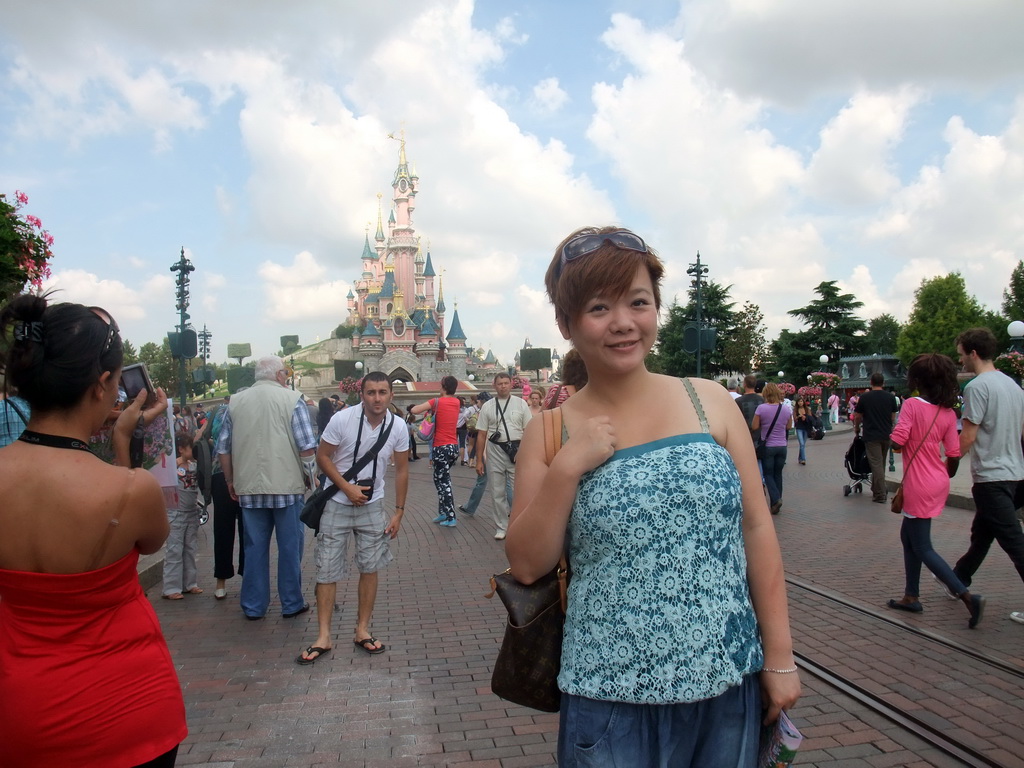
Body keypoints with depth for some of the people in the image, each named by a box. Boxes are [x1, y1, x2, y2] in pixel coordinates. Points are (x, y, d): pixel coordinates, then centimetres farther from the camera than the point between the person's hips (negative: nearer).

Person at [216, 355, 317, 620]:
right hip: (287, 485, -3)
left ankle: (253, 606, 20)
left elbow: (223, 448, 9)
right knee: (290, 546, 8)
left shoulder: (236, 402, 6)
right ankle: (292, 604, 17)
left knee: (254, 547, 12)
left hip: (249, 488, 4)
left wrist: (230, 480, 20)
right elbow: (306, 446, -10)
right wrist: (312, 476, 3)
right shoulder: (292, 399, -6)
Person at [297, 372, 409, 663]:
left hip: (373, 505, 2)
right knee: (327, 570, 0)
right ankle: (323, 637, 10)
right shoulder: (342, 419, -17)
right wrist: (348, 488, -17)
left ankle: (362, 631, 21)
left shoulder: (398, 426, -9)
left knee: (370, 568, 7)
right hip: (337, 504, -2)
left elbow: (402, 469, 0)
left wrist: (399, 512, 0)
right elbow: (322, 456, -8)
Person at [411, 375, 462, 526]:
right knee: (440, 479, 19)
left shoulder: (437, 401, -11)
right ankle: (443, 513, 22)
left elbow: (414, 410, -15)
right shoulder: (457, 402, 6)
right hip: (454, 447, 6)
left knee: (444, 482, 1)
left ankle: (451, 518, 2)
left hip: (441, 448, -6)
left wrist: (427, 410, 2)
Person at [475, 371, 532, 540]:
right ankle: (501, 528, 22)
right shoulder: (487, 406, 5)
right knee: (497, 493, 9)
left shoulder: (521, 403, 2)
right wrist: (479, 460, 2)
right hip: (494, 452, 2)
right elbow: (481, 435, 5)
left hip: (516, 450, -1)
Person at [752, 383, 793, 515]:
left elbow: (754, 427, -10)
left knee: (768, 474, 8)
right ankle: (775, 506, 16)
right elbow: (789, 427, 9)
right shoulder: (786, 408, -2)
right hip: (782, 446, 4)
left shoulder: (761, 408, -15)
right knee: (778, 475, 12)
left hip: (767, 446, -4)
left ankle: (776, 499, -14)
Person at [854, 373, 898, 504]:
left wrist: (856, 428, 19)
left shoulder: (865, 397, -6)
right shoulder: (890, 397, 3)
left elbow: (857, 417, 2)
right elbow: (893, 417, 10)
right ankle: (876, 490, 26)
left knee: (876, 465, -4)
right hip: (886, 435, 4)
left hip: (871, 436, -4)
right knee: (881, 464, 16)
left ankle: (880, 496, -5)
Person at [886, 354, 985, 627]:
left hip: (919, 487, -7)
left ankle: (967, 596, -8)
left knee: (922, 548, 2)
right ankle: (911, 596, 27)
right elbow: (954, 455, 1)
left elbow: (897, 443, -23)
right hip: (938, 484, 7)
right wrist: (947, 476, 19)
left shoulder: (912, 405, -16)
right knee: (908, 536, 20)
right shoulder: (948, 413, 1)